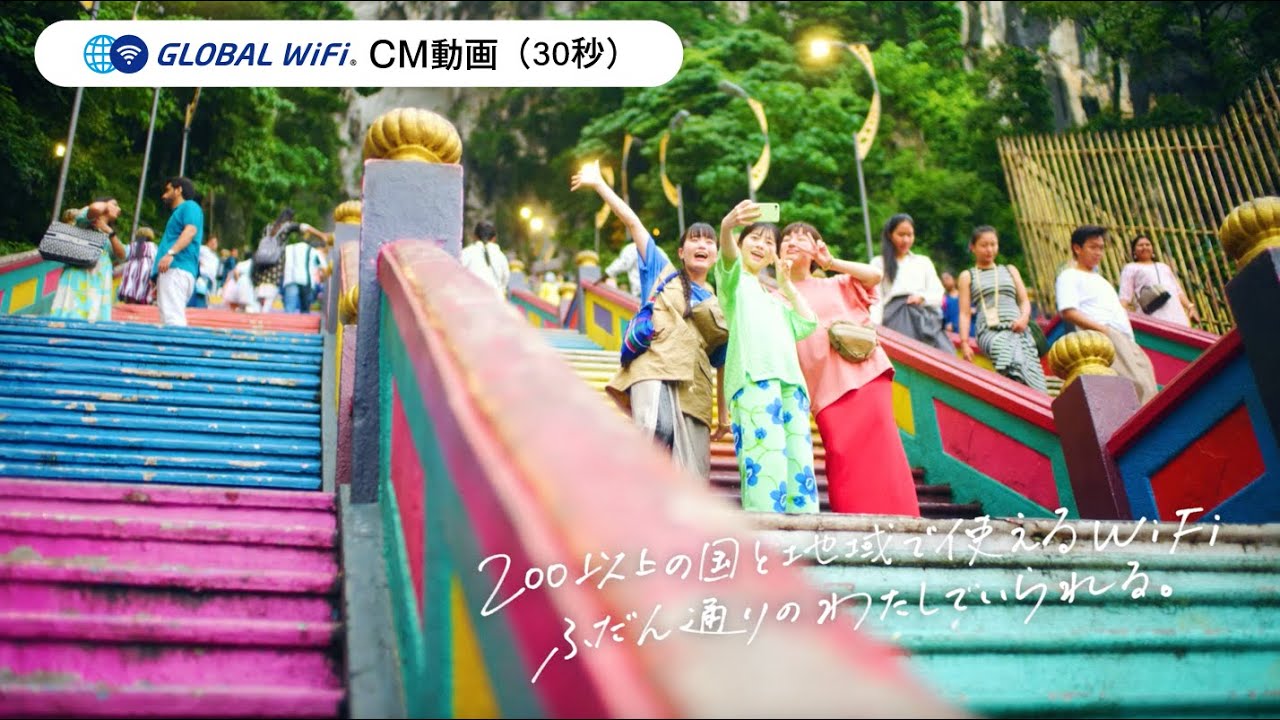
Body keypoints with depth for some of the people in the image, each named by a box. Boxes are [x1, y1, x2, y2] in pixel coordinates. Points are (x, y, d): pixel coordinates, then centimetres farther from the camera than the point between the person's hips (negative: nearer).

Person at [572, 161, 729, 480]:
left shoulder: (718, 305, 22)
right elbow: (632, 222, 16)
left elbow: (723, 365, 21)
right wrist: (598, 184, 16)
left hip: (692, 389, 3)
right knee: (658, 429, -37)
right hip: (653, 370, -3)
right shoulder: (663, 274, 19)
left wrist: (724, 414, 17)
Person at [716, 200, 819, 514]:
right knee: (766, 454, -21)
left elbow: (806, 324, 21)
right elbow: (728, 254, -7)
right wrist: (728, 225, -29)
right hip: (754, 376, -7)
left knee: (799, 460, -4)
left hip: (791, 380, 7)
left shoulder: (774, 299, 35)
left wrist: (787, 285, 25)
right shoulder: (734, 280, 17)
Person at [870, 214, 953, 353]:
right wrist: (874, 327, -12)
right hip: (895, 317, -3)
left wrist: (922, 297, -5)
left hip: (923, 317, 3)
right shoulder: (879, 263, 16)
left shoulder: (923, 261, 24)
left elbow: (938, 295, 18)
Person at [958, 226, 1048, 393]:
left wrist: (1024, 317, -3)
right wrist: (964, 344, -2)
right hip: (990, 331, -4)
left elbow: (1025, 301, 21)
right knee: (1015, 361, -35)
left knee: (1032, 370, -24)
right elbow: (965, 313, 12)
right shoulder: (967, 276, 20)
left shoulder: (1010, 270, 28)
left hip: (1017, 328, 4)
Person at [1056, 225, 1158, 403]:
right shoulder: (1069, 277, 5)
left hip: (1125, 340, 8)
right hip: (1104, 340, -8)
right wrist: (1103, 329, -18)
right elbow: (1069, 313, -10)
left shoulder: (1098, 279, 32)